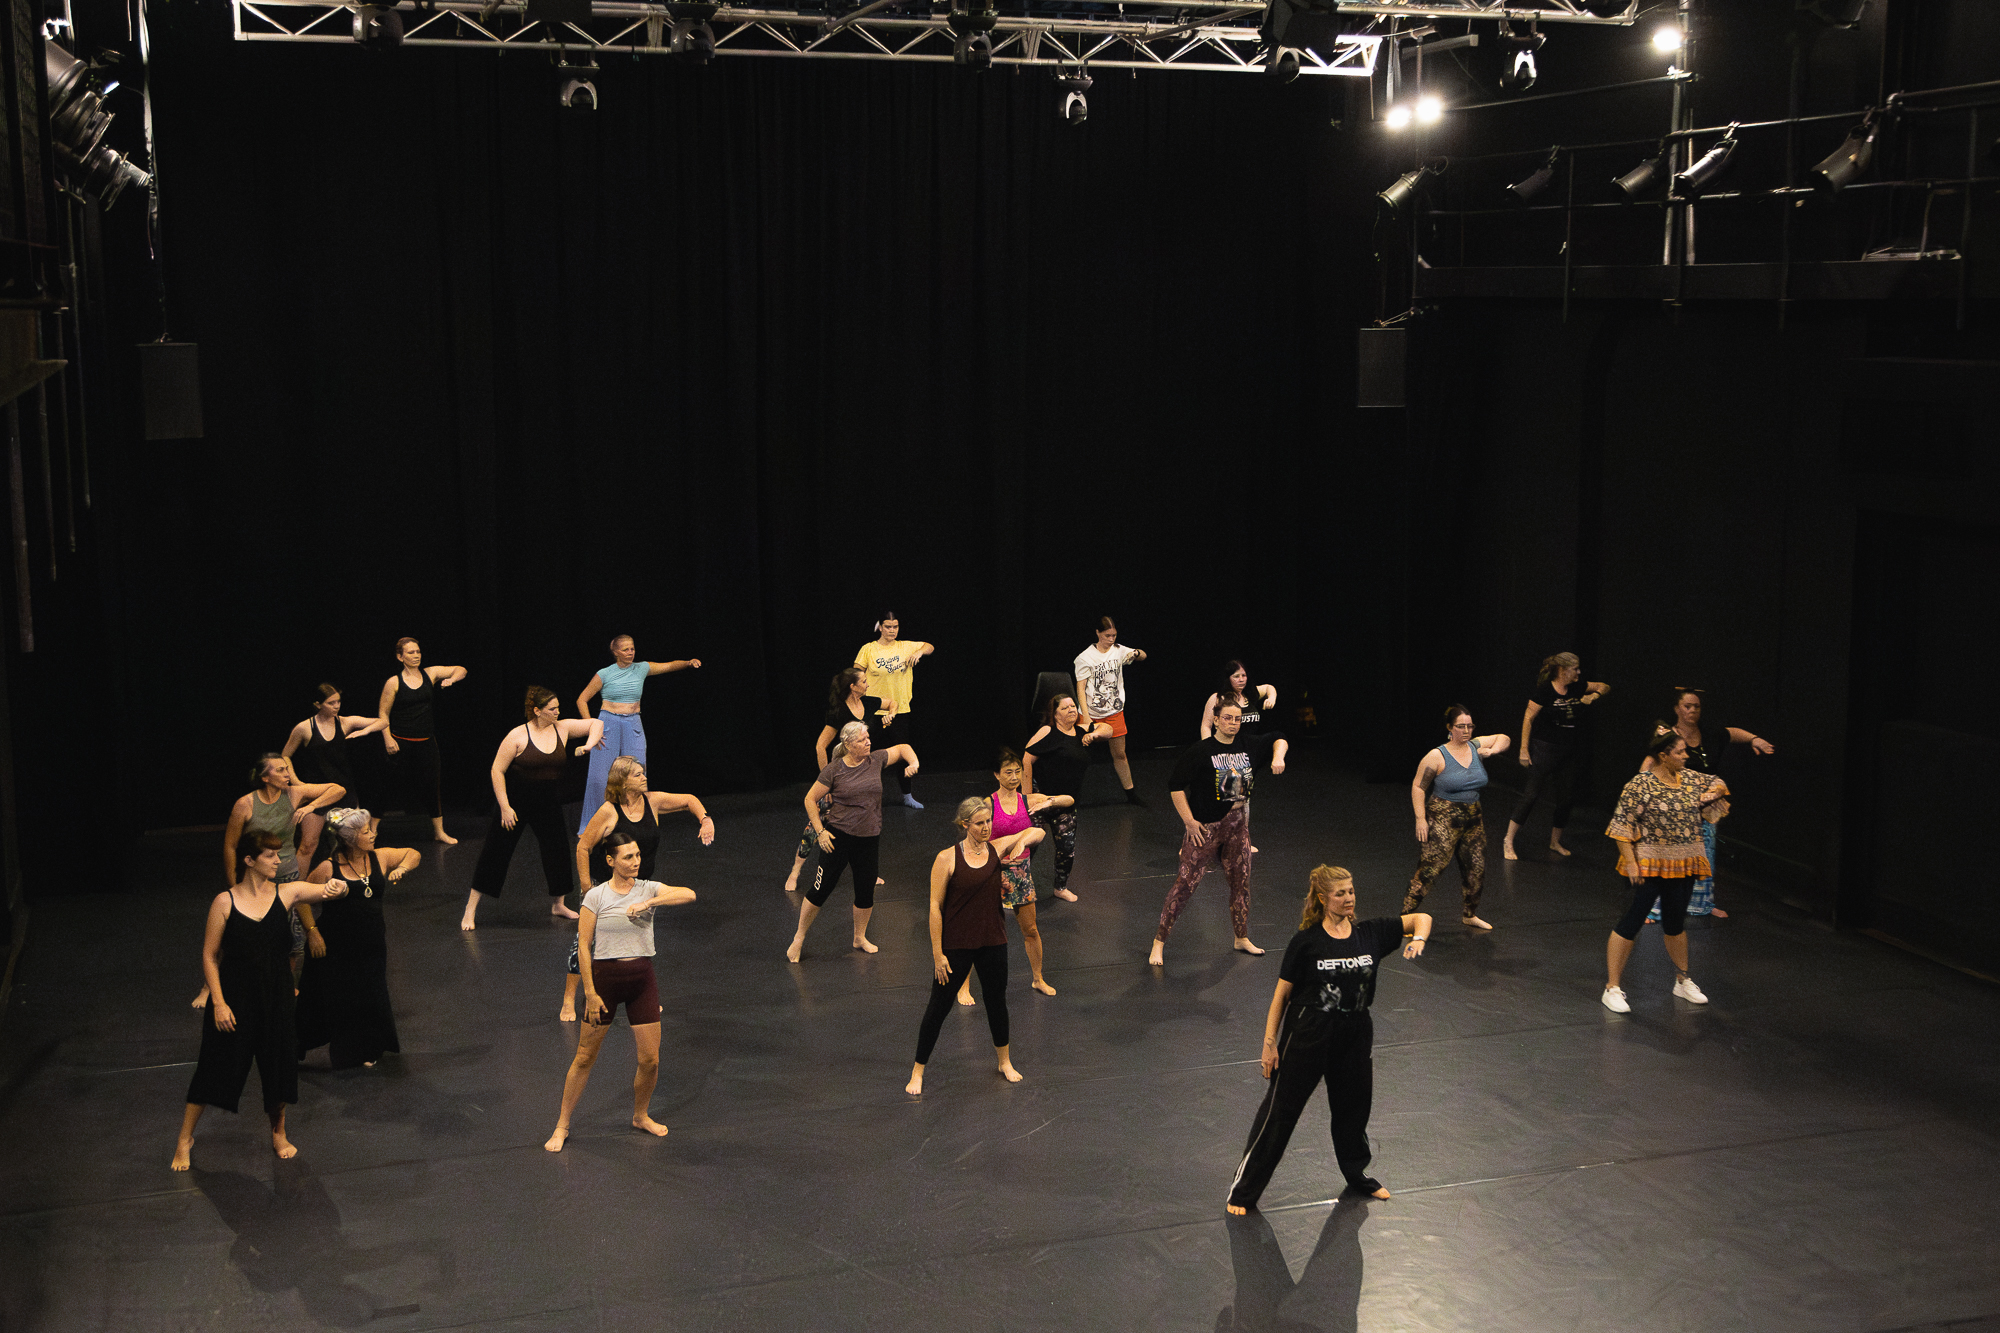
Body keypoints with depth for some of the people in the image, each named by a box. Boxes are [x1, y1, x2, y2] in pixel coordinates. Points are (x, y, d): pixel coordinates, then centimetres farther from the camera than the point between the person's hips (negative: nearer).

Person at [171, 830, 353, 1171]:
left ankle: (278, 1133, 36)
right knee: (216, 1066, 5)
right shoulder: (225, 902, -11)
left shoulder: (286, 893, -6)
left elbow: (336, 888, -16)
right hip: (233, 999, -3)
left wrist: (336, 887, -40)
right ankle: (185, 1138, 23)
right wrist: (218, 1002, -11)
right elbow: (210, 955, -6)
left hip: (276, 998, 3)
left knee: (278, 1065, 13)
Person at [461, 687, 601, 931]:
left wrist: (589, 744, -14)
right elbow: (497, 770, -13)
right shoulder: (518, 736, -15)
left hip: (548, 806, 5)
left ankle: (558, 904, 29)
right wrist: (504, 807, -16)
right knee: (495, 853, -1)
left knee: (558, 849, 8)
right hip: (514, 803, -5)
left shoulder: (562, 728, -2)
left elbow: (596, 723, 6)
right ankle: (470, 909, 7)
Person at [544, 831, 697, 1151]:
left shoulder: (649, 889, 1)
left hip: (642, 977, 2)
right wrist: (590, 993, -10)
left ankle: (640, 1116, 28)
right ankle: (562, 1126, 17)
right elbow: (583, 946, -5)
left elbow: (689, 895, -16)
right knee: (585, 1056, 4)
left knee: (650, 1058, 3)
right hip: (605, 976, -2)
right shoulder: (595, 896, -5)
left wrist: (649, 902, -25)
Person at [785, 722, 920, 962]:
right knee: (821, 888, -3)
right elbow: (810, 799, -3)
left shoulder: (876, 760, 1)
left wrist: (914, 763, -5)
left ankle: (860, 938, 33)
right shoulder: (834, 770, -9)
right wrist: (820, 831, -9)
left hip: (869, 838, 4)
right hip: (838, 835, -4)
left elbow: (902, 748, 15)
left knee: (866, 890, 10)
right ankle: (799, 938, 13)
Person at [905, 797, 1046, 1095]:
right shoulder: (947, 858, -13)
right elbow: (935, 907, -11)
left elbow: (1037, 832, 11)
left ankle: (1005, 1061, 39)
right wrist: (938, 953, -12)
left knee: (997, 1000, 18)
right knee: (939, 1006, 4)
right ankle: (918, 1071, 17)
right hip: (956, 945, -4)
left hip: (993, 942, 4)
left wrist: (1021, 842, -12)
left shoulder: (997, 848, -1)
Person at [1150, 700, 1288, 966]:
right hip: (1205, 827, -6)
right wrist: (1189, 820, -14)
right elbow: (1176, 784, -13)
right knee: (1186, 883, -6)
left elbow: (1279, 741, 18)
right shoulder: (1201, 751, -13)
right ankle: (1159, 941, 2)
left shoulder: (1247, 746, 3)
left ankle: (1242, 939, 33)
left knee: (1241, 882, 14)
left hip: (1238, 825, 6)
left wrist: (1278, 757, -5)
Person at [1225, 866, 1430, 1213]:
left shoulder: (1370, 933, -1)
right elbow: (1281, 994, -7)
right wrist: (1270, 1043, -8)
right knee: (1280, 1111, 0)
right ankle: (1243, 1190, 9)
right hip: (1307, 1036, -4)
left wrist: (1418, 940, -17)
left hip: (1355, 1035, 4)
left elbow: (1421, 918, 5)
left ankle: (1358, 1176, 46)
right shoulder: (1306, 942, -12)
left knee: (1354, 1106, 20)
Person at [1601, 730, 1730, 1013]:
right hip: (1649, 866, -7)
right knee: (1632, 921, -5)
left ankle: (1682, 981, 36)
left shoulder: (1690, 778, 5)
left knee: (1675, 923, 21)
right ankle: (1613, 988, 0)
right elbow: (1622, 825, -16)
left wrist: (1714, 792, 1)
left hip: (1683, 865, 7)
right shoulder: (1640, 786, -15)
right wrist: (1630, 862, -20)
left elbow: (1718, 784, 24)